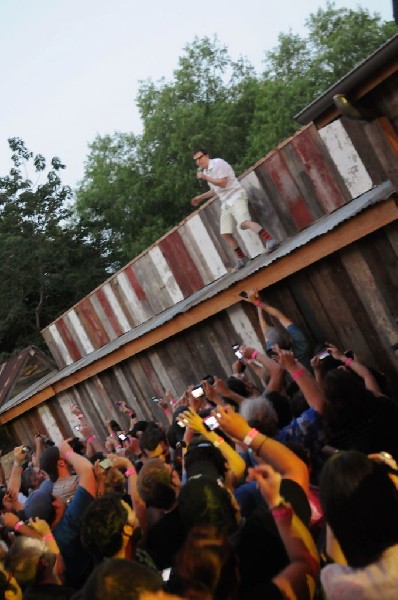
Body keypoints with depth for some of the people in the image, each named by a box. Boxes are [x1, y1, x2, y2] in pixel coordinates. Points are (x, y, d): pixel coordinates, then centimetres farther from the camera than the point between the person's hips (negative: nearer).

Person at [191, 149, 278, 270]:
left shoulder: (218, 163, -8)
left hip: (236, 197, -9)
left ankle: (270, 240, -37)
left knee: (244, 222, -32)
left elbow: (222, 183, -19)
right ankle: (241, 258, 9)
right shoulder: (205, 171, 17)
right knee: (225, 233, 1)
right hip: (225, 203, 9)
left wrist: (205, 178, -15)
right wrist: (200, 197, 25)